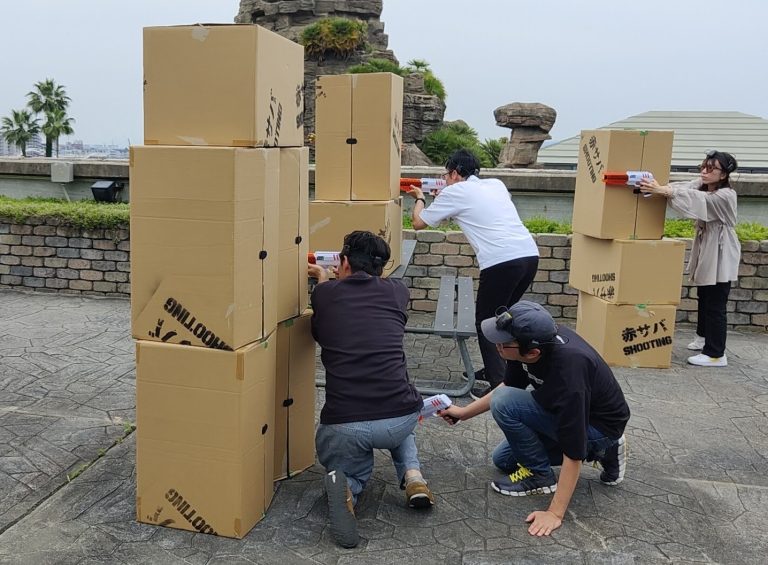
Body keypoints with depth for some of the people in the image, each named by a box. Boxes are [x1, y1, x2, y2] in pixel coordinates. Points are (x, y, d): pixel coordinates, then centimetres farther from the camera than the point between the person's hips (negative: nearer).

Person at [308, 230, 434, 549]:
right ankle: (412, 476, 16)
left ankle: (345, 487, -3)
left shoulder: (324, 294, 8)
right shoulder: (396, 291, 11)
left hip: (342, 426, -2)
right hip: (401, 418, 2)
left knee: (353, 467, 33)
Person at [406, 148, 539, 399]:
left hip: (502, 261, -7)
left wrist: (419, 198, 35)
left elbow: (418, 223, 17)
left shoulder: (454, 193, 6)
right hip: (530, 254, 7)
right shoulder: (496, 184, 23)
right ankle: (495, 369, 34)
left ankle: (499, 385, 4)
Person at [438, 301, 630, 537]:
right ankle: (600, 451, 16)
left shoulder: (567, 372, -38)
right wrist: (465, 412, 7)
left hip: (600, 426, -8)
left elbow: (573, 453, -32)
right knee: (503, 459, 16)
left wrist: (554, 514, -29)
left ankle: (540, 474, -3)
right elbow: (510, 385, 5)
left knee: (504, 404, -24)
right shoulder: (534, 337, -16)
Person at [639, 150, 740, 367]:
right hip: (704, 252, 9)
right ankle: (703, 337, 39)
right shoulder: (702, 185, 4)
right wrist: (658, 187, -32)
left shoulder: (725, 196, -21)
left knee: (715, 305, -7)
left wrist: (663, 191, -47)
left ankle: (716, 355, -2)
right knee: (704, 298, 22)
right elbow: (685, 187, -11)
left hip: (720, 258, -9)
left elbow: (700, 199, -36)